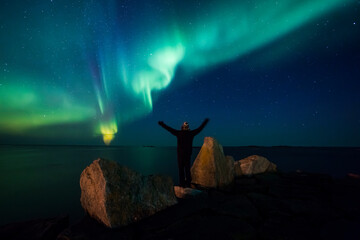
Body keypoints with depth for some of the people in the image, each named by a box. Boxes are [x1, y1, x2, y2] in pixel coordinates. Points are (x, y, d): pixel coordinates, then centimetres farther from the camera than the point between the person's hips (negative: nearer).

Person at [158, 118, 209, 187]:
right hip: (188, 153, 2)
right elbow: (200, 128, 11)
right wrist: (205, 122, 25)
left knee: (181, 168, 4)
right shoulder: (191, 133, 0)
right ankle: (188, 183, 11)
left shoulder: (179, 133, -6)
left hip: (180, 154, -2)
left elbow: (169, 129, -1)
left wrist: (162, 124, 10)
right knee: (187, 168, 10)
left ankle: (182, 183, 4)